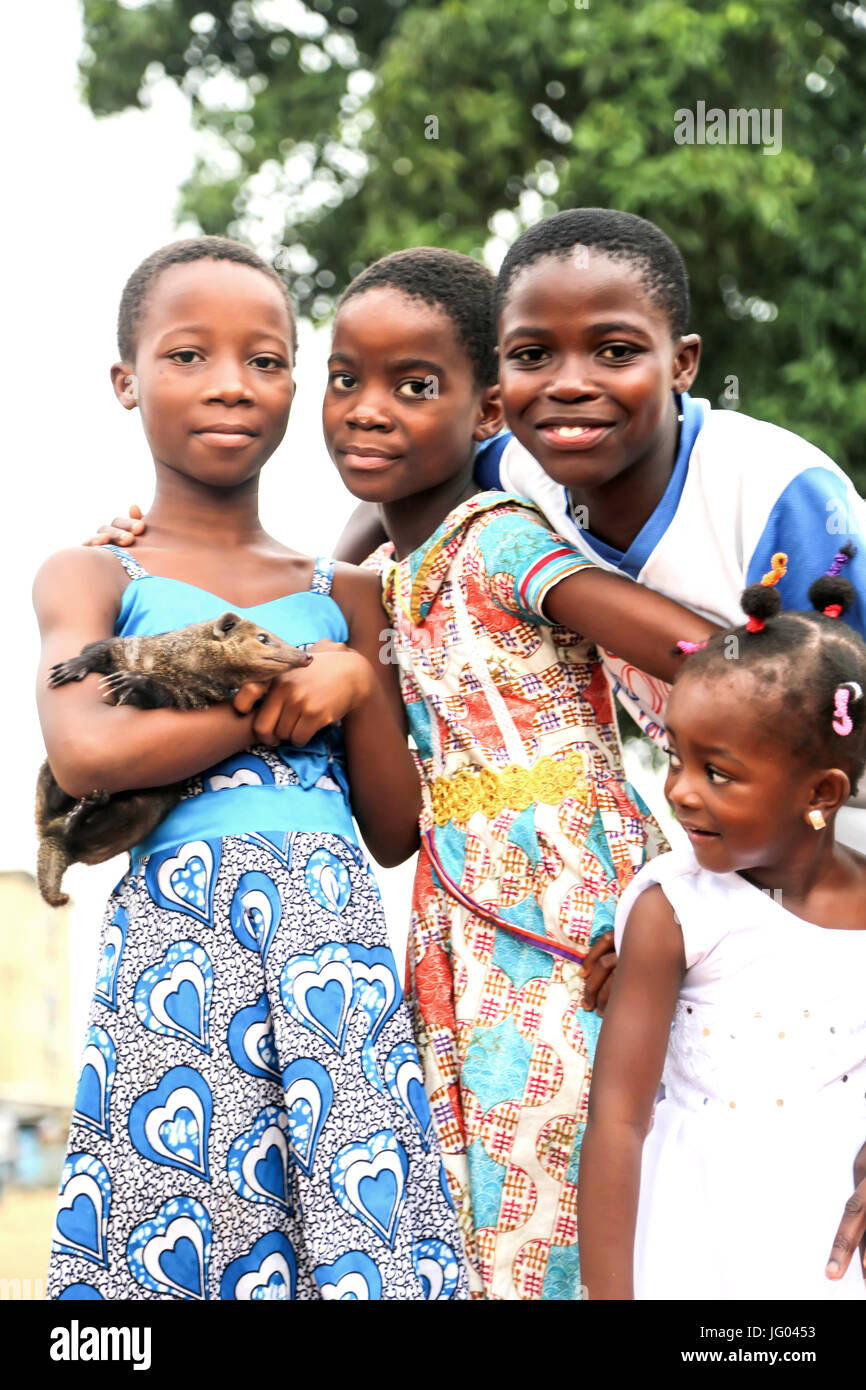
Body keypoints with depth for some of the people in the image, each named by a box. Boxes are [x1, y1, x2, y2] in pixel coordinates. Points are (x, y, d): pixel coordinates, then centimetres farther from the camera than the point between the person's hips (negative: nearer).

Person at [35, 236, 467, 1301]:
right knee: (176, 1230, -9)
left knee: (364, 1221, -9)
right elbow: (85, 753, -13)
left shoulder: (342, 594, 18)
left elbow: (397, 834, 14)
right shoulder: (91, 578, 9)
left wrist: (357, 677, -2)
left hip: (338, 931, 3)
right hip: (177, 930, -3)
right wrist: (301, 687, -5)